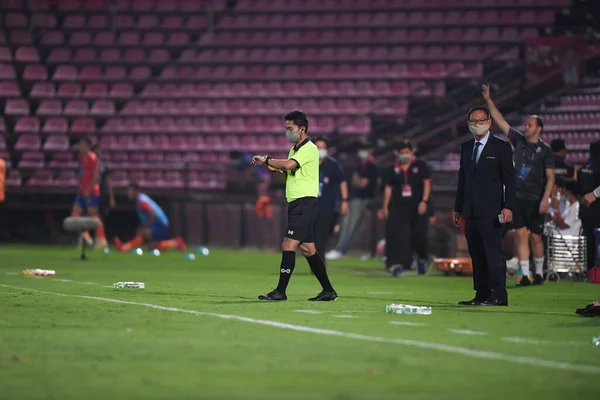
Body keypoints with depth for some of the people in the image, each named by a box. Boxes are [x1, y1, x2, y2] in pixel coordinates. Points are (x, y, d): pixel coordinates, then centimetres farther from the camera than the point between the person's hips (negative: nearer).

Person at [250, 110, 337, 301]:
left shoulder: (309, 148, -11)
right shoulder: (294, 150, 19)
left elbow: (288, 164, -26)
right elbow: (289, 176, 24)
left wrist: (266, 160, -14)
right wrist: (275, 170, 6)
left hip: (305, 202, -10)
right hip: (295, 203, 10)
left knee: (288, 245, -14)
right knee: (308, 249, 10)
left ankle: (280, 291, -14)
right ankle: (328, 291, 14)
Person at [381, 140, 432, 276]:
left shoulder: (421, 166, 2)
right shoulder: (393, 170, 9)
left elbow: (427, 184, -2)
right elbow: (388, 188, 11)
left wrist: (424, 201, -14)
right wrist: (385, 207, 7)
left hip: (417, 207, -1)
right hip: (398, 208, 1)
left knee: (420, 235, 3)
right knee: (397, 235, -12)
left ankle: (421, 259, 30)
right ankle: (396, 264, -16)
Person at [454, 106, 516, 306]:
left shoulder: (501, 147, 0)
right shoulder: (466, 147, 17)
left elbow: (509, 180, -3)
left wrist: (508, 207, -13)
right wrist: (458, 208, 16)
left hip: (491, 211, -6)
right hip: (471, 211, 6)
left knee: (493, 252, -9)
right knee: (476, 254, 5)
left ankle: (498, 295, -9)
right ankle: (482, 295, 8)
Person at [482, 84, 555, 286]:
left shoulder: (545, 149, -3)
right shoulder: (519, 140, 7)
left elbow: (550, 177, -6)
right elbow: (500, 121, 6)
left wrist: (545, 199, -16)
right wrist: (489, 101, 0)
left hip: (535, 200, -3)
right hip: (517, 197, 3)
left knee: (535, 237, 2)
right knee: (521, 236, -1)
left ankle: (539, 273, 17)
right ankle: (525, 275, -2)